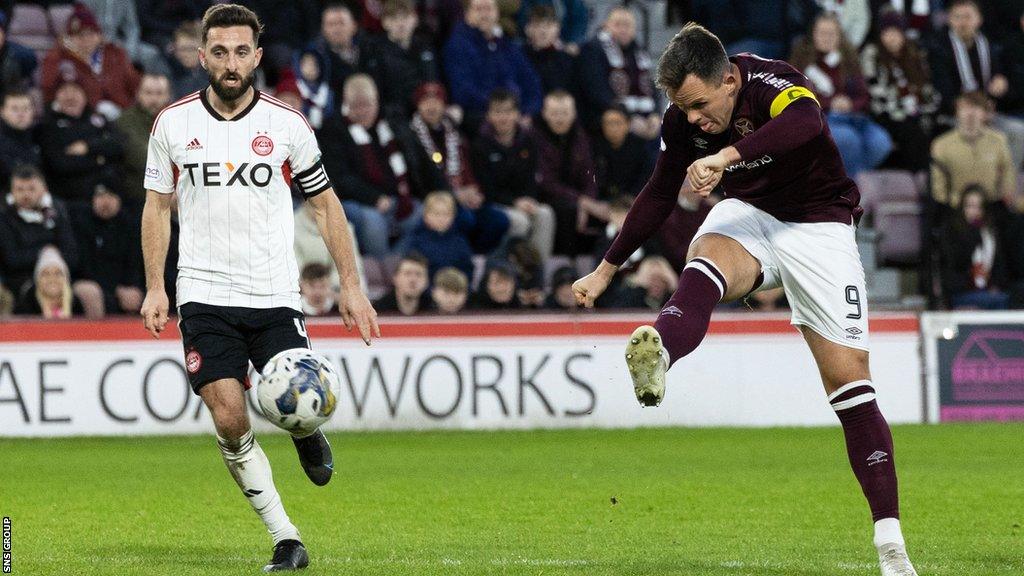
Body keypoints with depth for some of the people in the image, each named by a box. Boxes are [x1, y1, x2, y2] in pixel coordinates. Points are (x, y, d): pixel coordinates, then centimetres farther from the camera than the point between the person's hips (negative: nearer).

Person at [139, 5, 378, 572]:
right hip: (205, 296, 0)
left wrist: (351, 285, 4)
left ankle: (305, 431, 29)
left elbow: (325, 204, 9)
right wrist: (154, 287, 4)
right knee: (229, 421, -12)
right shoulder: (173, 123, 3)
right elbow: (157, 206, 13)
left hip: (275, 296, 0)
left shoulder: (287, 124, 1)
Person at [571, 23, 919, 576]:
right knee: (706, 259, -34)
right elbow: (659, 196, 9)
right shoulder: (682, 120, -7)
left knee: (848, 378, -10)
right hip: (749, 216, 3)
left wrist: (727, 155, -58)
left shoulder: (769, 81, -24)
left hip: (819, 224, -3)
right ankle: (656, 354, -67)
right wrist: (606, 270, 11)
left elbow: (807, 121, -48)